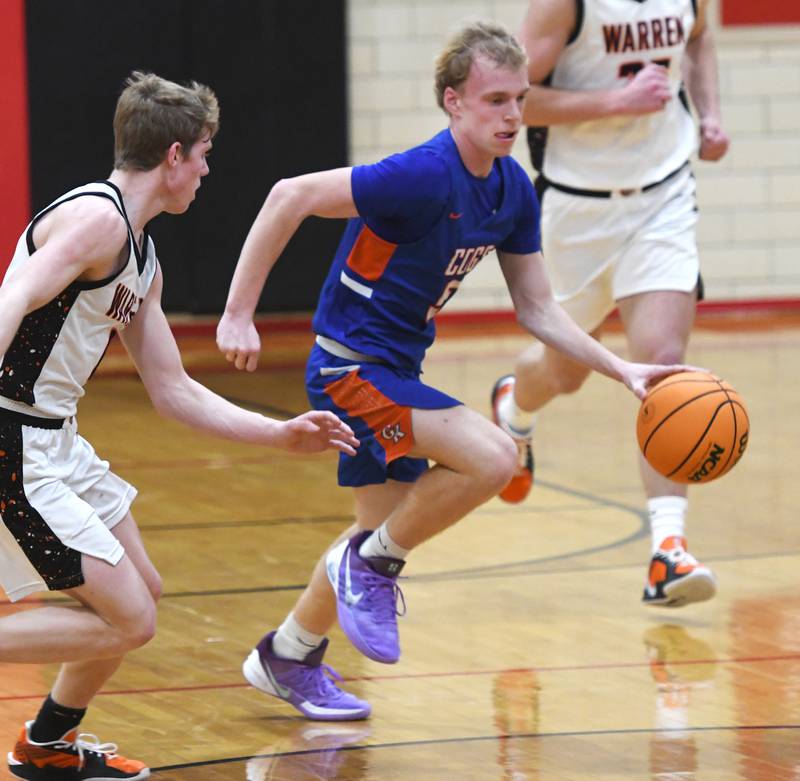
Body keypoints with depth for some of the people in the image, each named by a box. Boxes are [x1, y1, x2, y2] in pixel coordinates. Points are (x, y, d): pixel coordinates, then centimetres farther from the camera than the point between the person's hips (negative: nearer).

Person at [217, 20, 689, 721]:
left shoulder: (513, 190, 1)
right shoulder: (425, 176, -25)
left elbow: (537, 309, 9)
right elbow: (291, 197, -26)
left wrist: (622, 369, -3)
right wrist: (239, 315, -26)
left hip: (396, 369, 9)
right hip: (352, 367, -9)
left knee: (385, 530, 22)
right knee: (492, 456, -26)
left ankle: (286, 658, 42)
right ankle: (372, 562, -5)